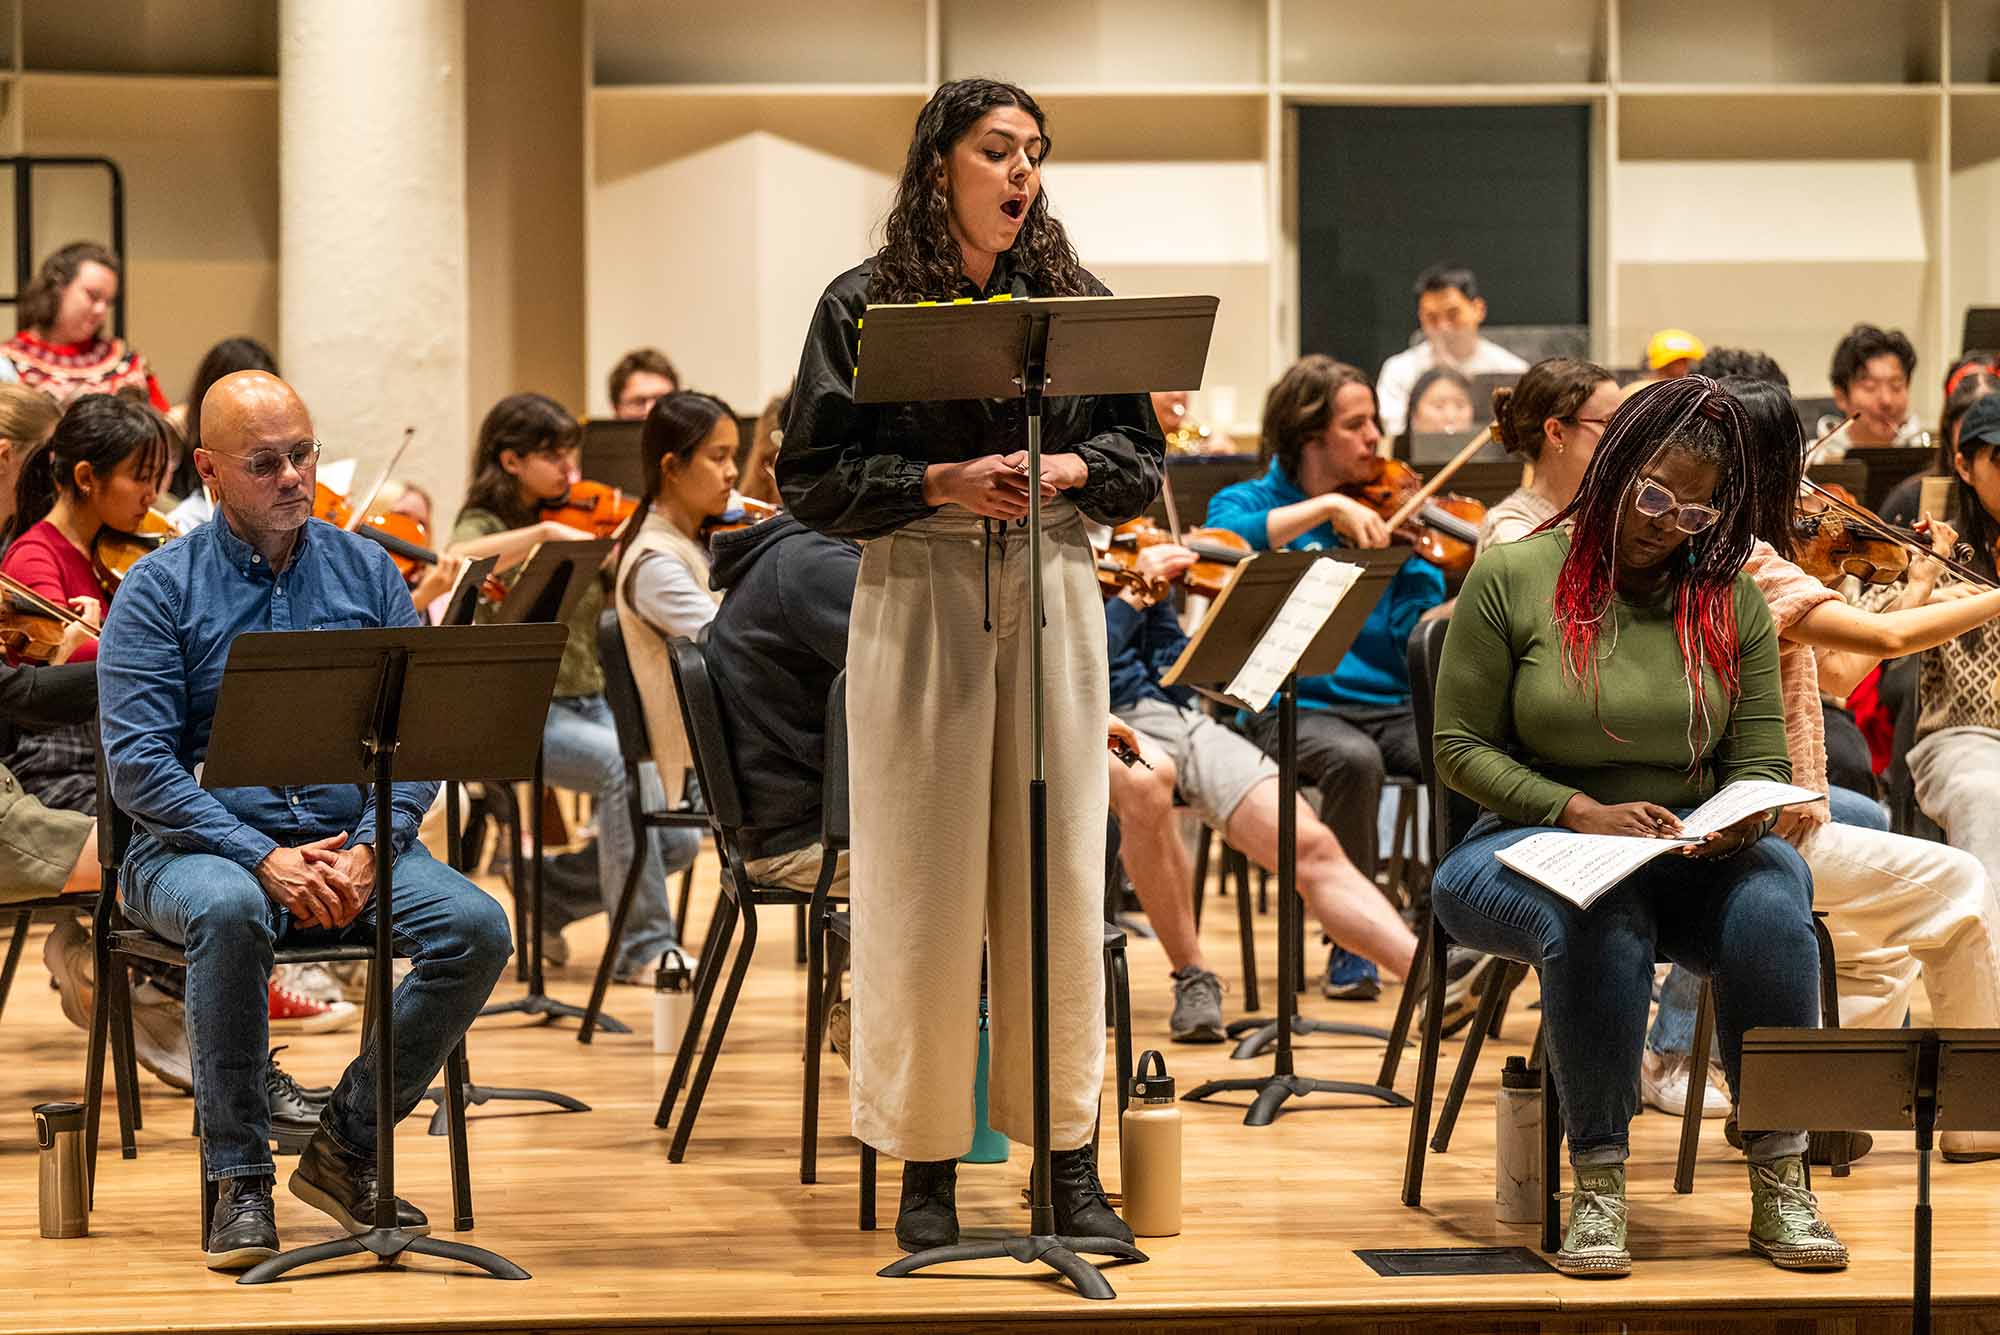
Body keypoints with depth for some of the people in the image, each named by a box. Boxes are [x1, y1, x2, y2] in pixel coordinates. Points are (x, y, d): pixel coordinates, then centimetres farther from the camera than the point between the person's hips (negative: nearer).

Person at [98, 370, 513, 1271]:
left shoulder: (368, 573, 8)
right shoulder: (160, 589, -2)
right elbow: (137, 763, -11)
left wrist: (368, 848, -14)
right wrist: (263, 859, -21)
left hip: (350, 842, 3)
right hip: (200, 845, -3)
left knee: (478, 927, -22)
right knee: (231, 912, -37)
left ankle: (346, 1145, -6)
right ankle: (239, 1178, -23)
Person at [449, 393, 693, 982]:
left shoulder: (586, 522, 13)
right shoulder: (487, 526, -2)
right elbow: (456, 563, -27)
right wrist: (544, 531, -32)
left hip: (592, 705, 6)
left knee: (675, 839, -10)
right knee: (621, 764, -34)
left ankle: (550, 900, 14)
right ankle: (641, 945, -27)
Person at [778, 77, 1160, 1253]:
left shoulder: (1076, 300, 9)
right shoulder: (864, 305, 1)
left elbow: (1142, 455, 11)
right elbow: (814, 480, -3)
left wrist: (1070, 471, -9)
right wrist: (940, 483, -15)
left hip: (1053, 595, 2)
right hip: (919, 596, -2)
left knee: (1059, 873, 2)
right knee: (925, 882, 0)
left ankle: (1071, 1156, 10)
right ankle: (928, 1164, 8)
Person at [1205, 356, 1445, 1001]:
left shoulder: (1389, 516, 14)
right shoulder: (1249, 503, 7)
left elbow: (1418, 634, 1)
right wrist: (1327, 507, -23)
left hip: (1391, 704, 3)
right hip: (1292, 707, -3)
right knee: (1353, 758, -36)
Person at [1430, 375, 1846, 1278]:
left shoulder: (1733, 604, 8)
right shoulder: (1510, 577, -1)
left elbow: (1761, 765, 9)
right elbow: (1460, 745, -2)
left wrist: (1744, 820, -16)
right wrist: (1578, 811, -15)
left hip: (1689, 857, 3)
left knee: (1773, 888, -32)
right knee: (1597, 913, -39)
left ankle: (1780, 1186, -26)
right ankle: (1597, 1186, -31)